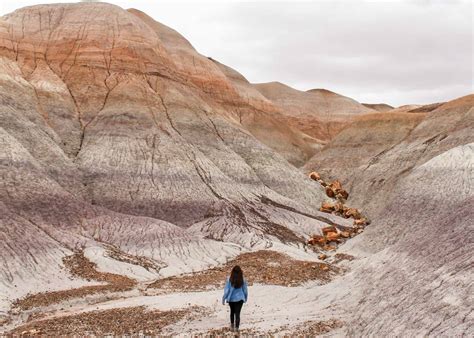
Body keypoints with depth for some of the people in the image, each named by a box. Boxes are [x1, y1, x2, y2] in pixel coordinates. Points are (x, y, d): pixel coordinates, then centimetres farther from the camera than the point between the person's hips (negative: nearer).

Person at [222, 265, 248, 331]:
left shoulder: (229, 280, -14)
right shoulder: (243, 280, -8)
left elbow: (226, 290, -10)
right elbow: (245, 290, 3)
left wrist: (223, 299, 1)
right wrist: (245, 298, 19)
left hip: (231, 299, 1)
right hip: (239, 299, -1)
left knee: (232, 311, 23)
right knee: (237, 313, 2)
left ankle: (232, 325, 35)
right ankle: (236, 327, -6)